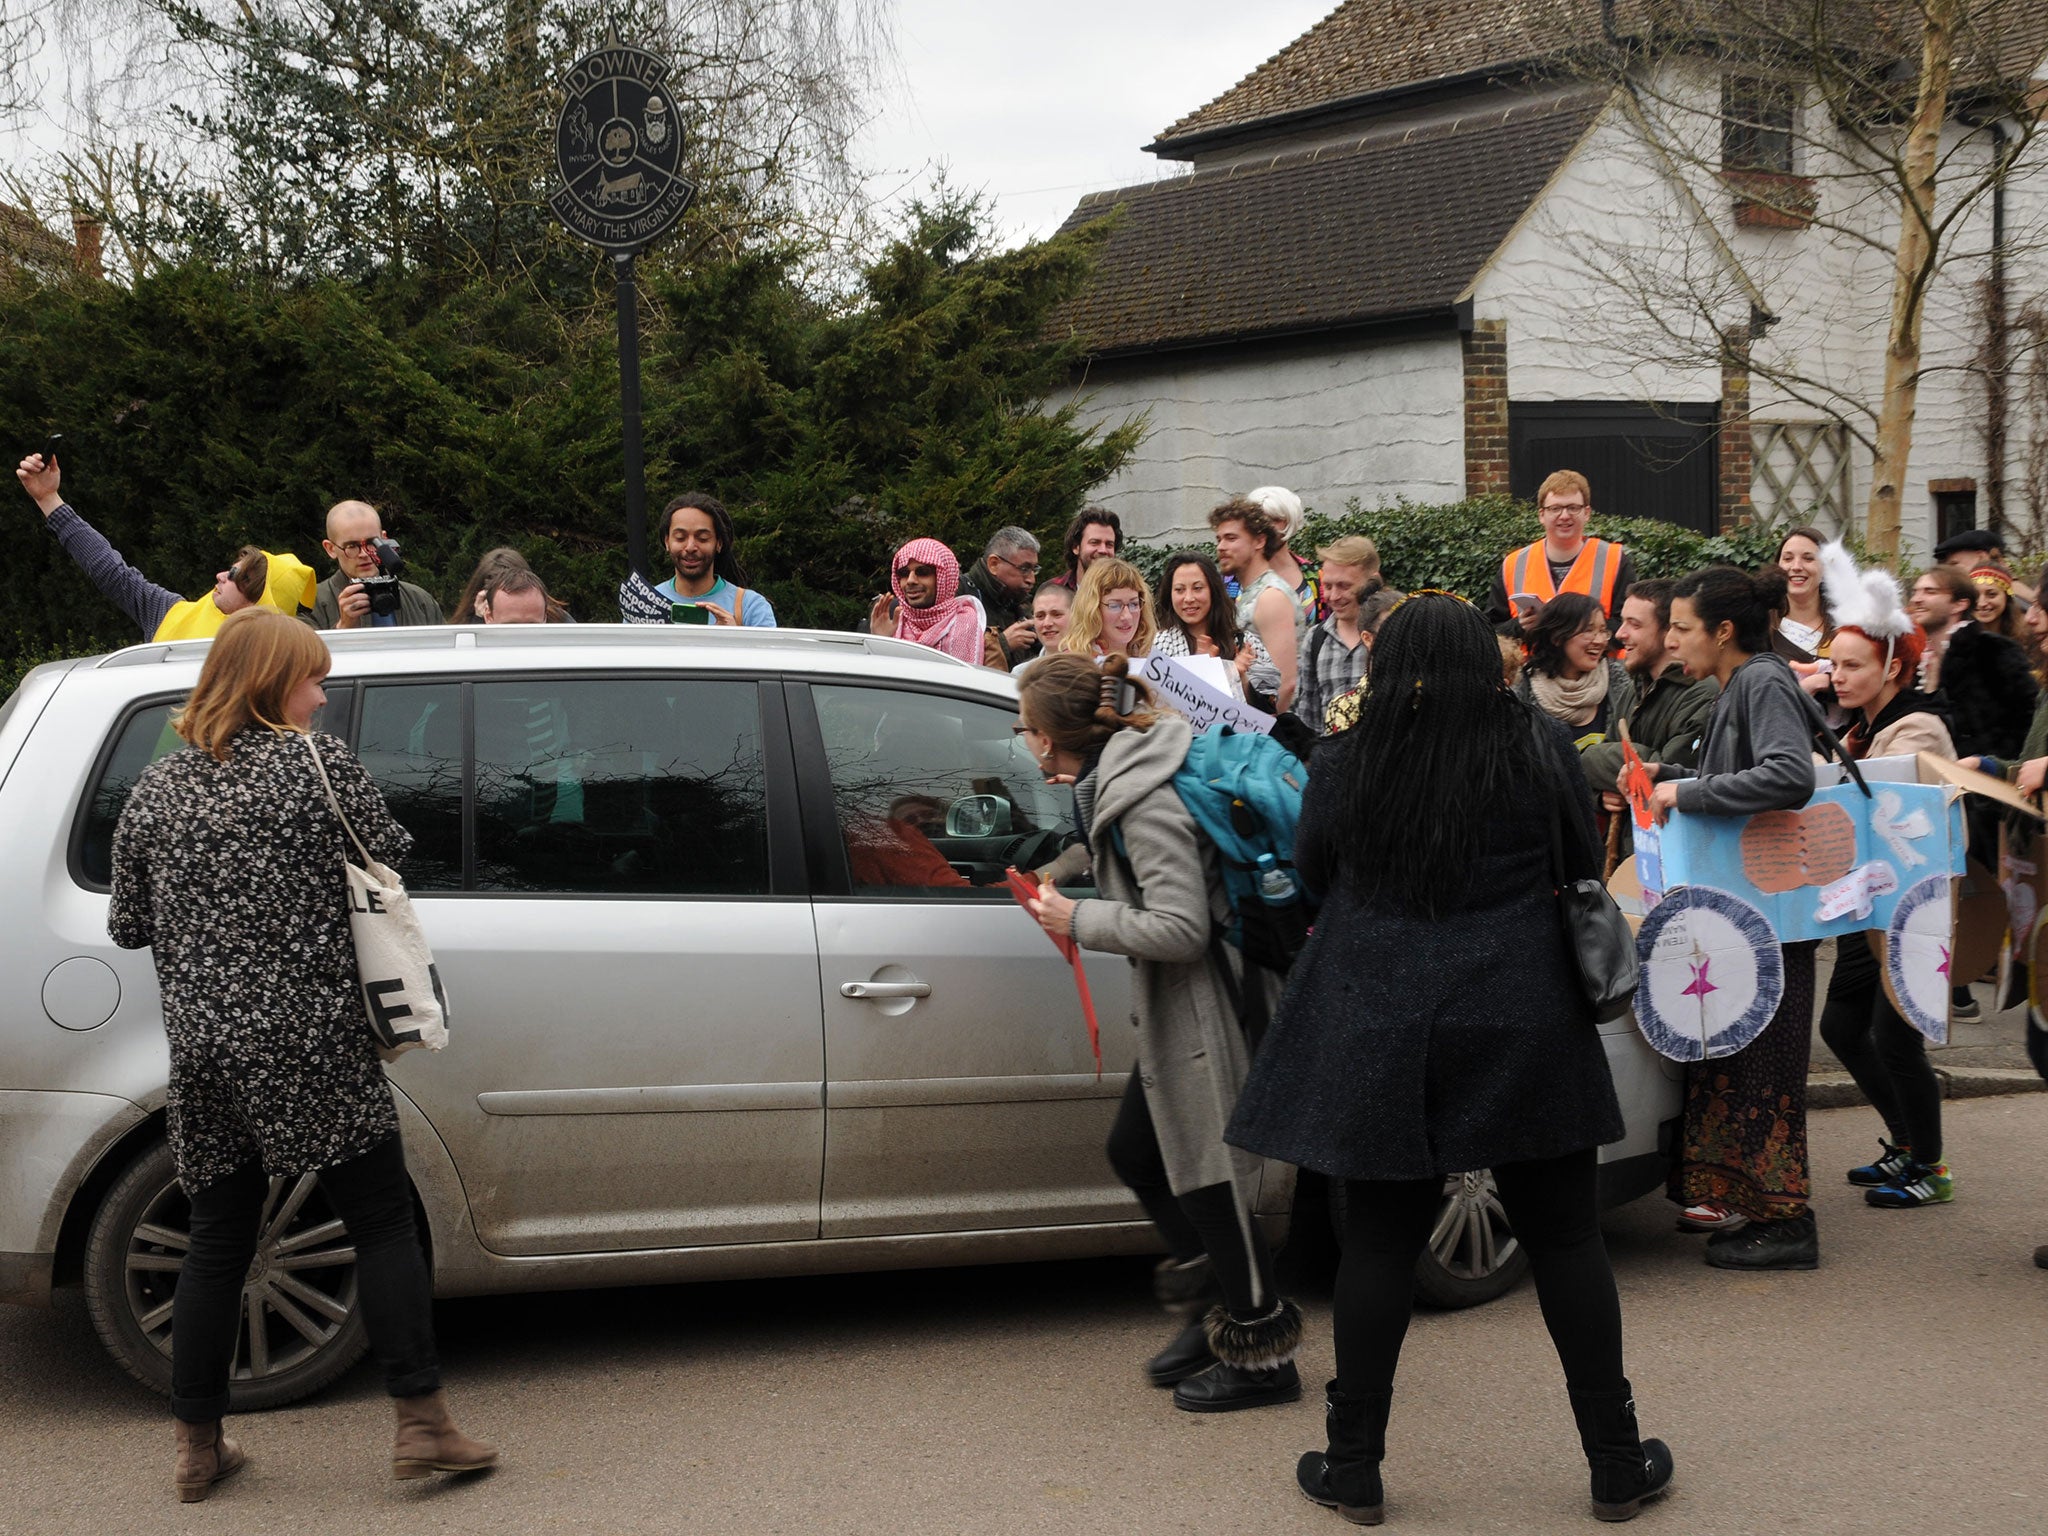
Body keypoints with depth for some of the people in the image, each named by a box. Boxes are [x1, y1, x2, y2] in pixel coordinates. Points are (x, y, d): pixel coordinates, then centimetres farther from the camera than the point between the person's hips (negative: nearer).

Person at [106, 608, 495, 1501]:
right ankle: (422, 1423, 2)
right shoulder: (318, 761, -5)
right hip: (311, 1043, -4)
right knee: (382, 1224, 4)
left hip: (203, 1050, 5)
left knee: (217, 1241, 13)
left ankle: (198, 1445, 19)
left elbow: (128, 926, 12)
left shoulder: (155, 789, 8)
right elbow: (386, 860, 1)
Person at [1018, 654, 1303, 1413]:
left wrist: (1079, 920, -17)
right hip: (1175, 1008, 10)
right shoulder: (1116, 779, 6)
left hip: (1203, 1006, -10)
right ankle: (1231, 1305, 27)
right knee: (1136, 1152, 16)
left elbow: (1181, 927, -26)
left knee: (1205, 1172, 0)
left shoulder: (1144, 801, -24)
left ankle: (1261, 1355, 13)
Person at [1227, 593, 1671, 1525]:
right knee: (1565, 1239, 9)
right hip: (1524, 1026, 0)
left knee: (1379, 1240, 7)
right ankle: (1616, 1464, 17)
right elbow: (1585, 873, 9)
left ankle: (1354, 1465, 15)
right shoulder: (1541, 751, -3)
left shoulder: (1343, 764, -4)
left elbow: (1313, 873, 10)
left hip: (1378, 1027, 0)